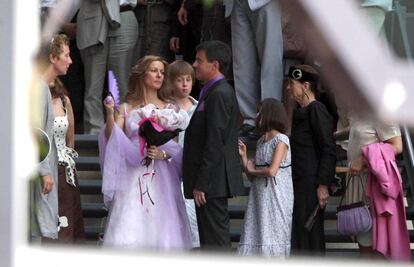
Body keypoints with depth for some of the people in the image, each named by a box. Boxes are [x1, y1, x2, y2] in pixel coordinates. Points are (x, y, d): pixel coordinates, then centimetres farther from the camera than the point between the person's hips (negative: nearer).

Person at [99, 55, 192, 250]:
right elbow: (111, 139, -5)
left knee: (160, 229, -3)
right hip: (132, 177, -1)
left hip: (161, 178, 1)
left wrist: (163, 154, -12)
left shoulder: (170, 109, 9)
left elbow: (177, 148, 8)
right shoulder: (126, 109, 5)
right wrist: (110, 114, -19)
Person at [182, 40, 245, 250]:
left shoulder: (219, 94, -15)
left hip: (213, 181, -10)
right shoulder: (218, 92, 17)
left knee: (216, 239, -9)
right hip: (213, 184, 10)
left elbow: (215, 143, -20)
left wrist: (201, 184, -20)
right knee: (211, 240, 12)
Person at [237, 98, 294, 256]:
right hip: (260, 195, 7)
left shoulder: (281, 140, -8)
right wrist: (243, 155, 2)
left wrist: (252, 171, -3)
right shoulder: (261, 142, 15)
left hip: (276, 195, -7)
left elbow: (272, 171, -19)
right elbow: (252, 176, 13)